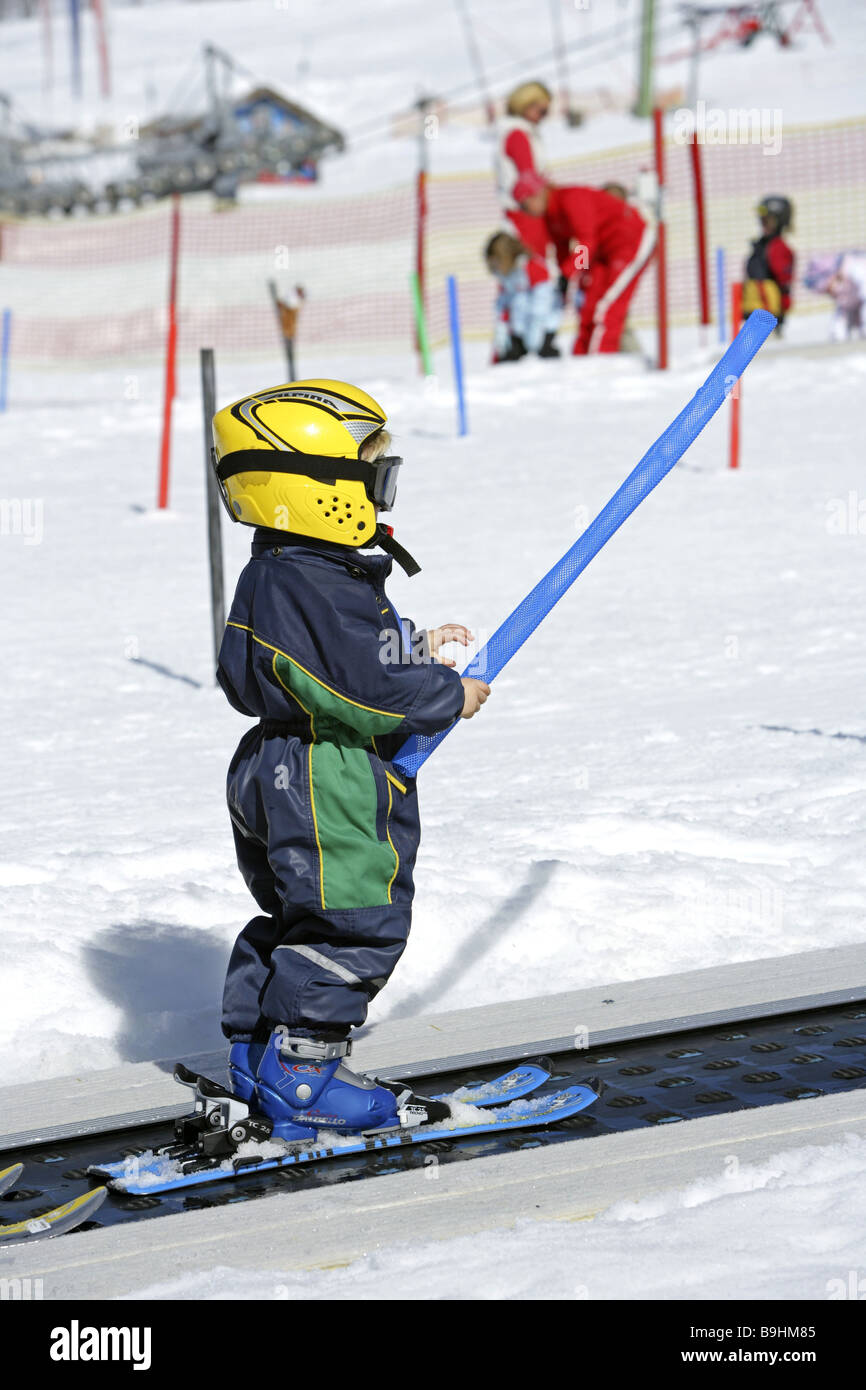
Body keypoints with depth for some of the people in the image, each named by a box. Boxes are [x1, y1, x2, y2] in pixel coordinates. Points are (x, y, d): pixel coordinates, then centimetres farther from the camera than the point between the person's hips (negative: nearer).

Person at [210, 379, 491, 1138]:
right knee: (355, 922, -6)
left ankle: (260, 1055, 26)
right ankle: (301, 1075, 0)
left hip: (291, 781, 11)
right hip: (323, 785, -11)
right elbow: (358, 689, -25)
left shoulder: (328, 571, 12)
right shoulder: (298, 586, -23)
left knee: (299, 922, 19)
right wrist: (448, 696, -13)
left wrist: (416, 649, 11)